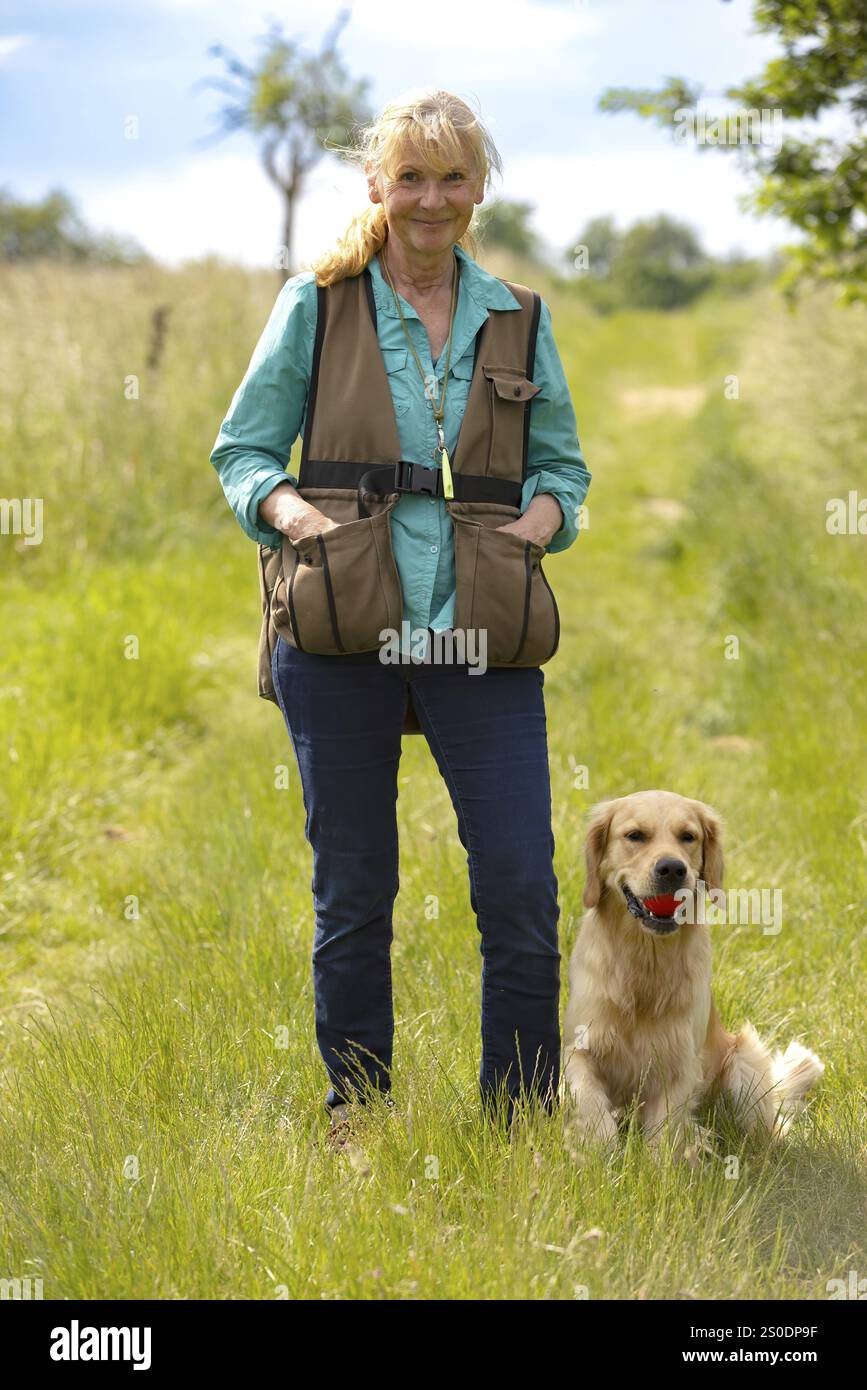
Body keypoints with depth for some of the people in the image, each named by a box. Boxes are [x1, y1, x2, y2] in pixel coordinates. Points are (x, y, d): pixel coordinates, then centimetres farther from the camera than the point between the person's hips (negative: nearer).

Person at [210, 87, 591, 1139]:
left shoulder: (518, 320, 12)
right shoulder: (316, 305, 6)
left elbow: (563, 461, 19)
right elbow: (241, 448, 9)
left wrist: (547, 511, -3)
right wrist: (282, 505, -12)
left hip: (483, 637, 1)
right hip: (339, 635, -1)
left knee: (522, 890, -5)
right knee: (352, 894, 7)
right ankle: (356, 1116, 22)